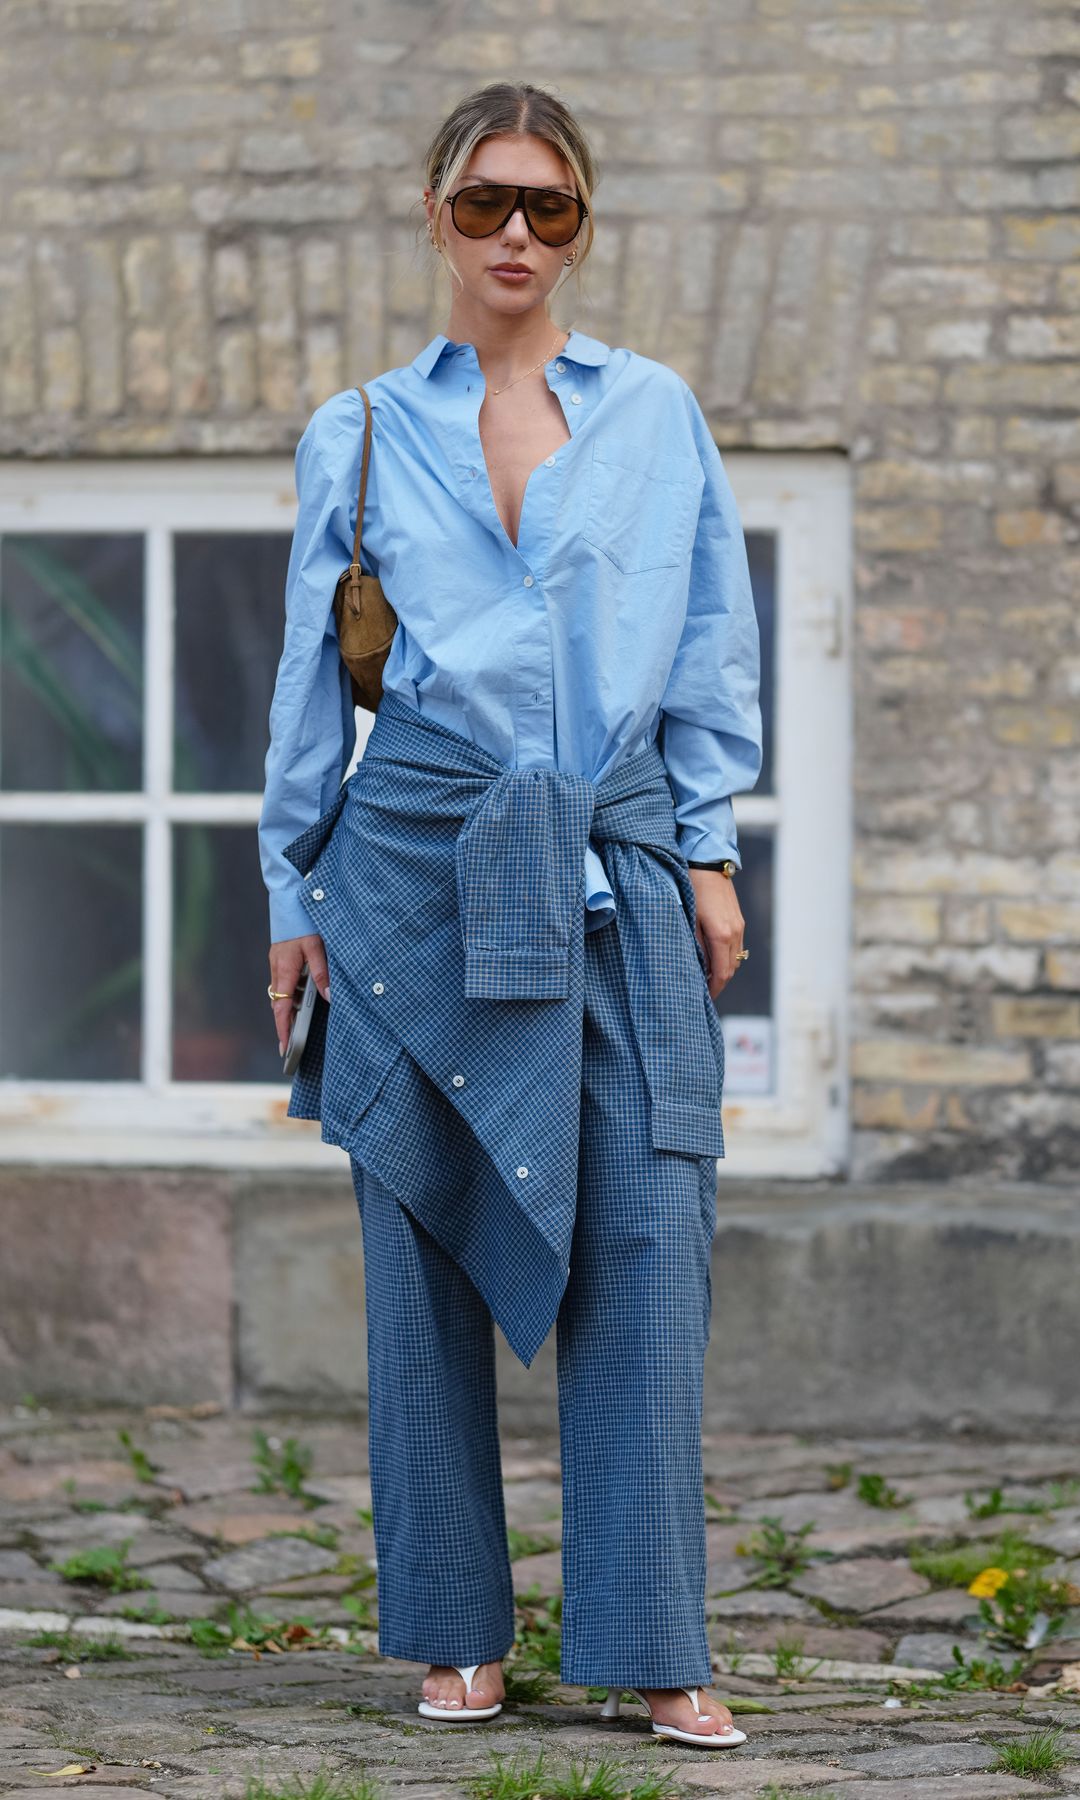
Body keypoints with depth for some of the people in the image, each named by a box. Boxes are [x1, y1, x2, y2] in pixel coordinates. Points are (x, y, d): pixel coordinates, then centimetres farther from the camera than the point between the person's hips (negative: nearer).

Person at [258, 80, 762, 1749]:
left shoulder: (657, 415, 11)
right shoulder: (359, 435, 10)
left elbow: (712, 646, 11)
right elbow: (311, 679, 11)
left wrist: (708, 848, 4)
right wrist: (294, 893, 7)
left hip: (618, 873, 0)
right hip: (418, 865, 0)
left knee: (647, 1242, -7)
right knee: (427, 1252, 1)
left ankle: (654, 1646, -4)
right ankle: (455, 1637, 11)